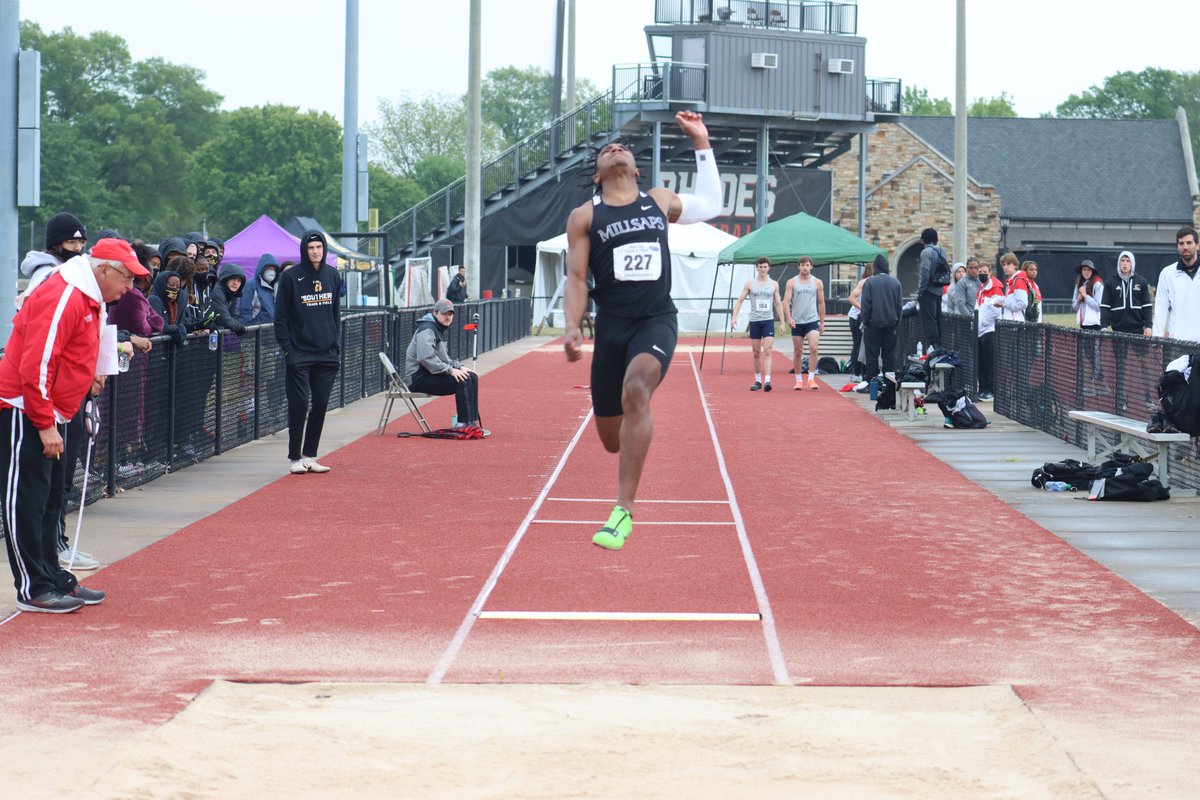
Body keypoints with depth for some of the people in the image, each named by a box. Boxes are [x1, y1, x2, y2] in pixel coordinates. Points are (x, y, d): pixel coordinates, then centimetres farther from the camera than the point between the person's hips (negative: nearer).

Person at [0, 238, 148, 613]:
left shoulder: (88, 300, 13)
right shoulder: (63, 298, -19)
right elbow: (35, 365, -23)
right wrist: (45, 424, -21)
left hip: (48, 416, 10)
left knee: (50, 499, 13)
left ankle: (55, 579, 20)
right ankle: (33, 589, -5)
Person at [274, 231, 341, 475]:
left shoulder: (332, 276, 9)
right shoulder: (291, 277, -5)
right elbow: (281, 317, -4)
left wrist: (337, 344, 10)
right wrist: (286, 348, -10)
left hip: (327, 354, 5)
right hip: (300, 352, -4)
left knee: (321, 404, 5)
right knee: (299, 404, -6)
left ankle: (309, 456, 14)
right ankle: (295, 458, 2)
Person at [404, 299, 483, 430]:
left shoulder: (440, 329, 19)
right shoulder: (427, 330, -15)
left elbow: (444, 358, 27)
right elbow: (425, 358, -28)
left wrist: (458, 366, 8)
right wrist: (450, 370, -25)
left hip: (431, 374, 11)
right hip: (418, 378, -11)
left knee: (472, 377, 4)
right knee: (462, 380, -23)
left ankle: (473, 422, 3)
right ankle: (463, 423, -21)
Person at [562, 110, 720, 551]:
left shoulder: (660, 201, 12)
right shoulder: (584, 216, 5)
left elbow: (710, 205, 27)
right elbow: (576, 278, 3)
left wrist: (701, 143, 23)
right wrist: (572, 328, -11)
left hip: (657, 320, -1)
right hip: (611, 326, 1)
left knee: (636, 391, -32)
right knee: (613, 440, 2)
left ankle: (623, 510, -34)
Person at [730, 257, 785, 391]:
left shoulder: (774, 284, 7)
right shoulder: (750, 283, 4)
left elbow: (778, 304, 13)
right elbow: (739, 300, 4)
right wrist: (734, 318, -7)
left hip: (768, 321, -1)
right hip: (754, 321, 1)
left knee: (768, 351, -13)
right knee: (756, 353, 7)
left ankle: (767, 380, -20)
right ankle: (757, 381, 18)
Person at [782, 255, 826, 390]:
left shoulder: (817, 283, 6)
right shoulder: (792, 283, 2)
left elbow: (821, 303, 12)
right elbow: (786, 301, -3)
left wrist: (822, 322, 11)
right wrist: (789, 318, -17)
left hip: (812, 320, 0)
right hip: (797, 322, 0)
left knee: (814, 348, -18)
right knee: (797, 352, 6)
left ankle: (811, 378, -13)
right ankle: (799, 380, 16)